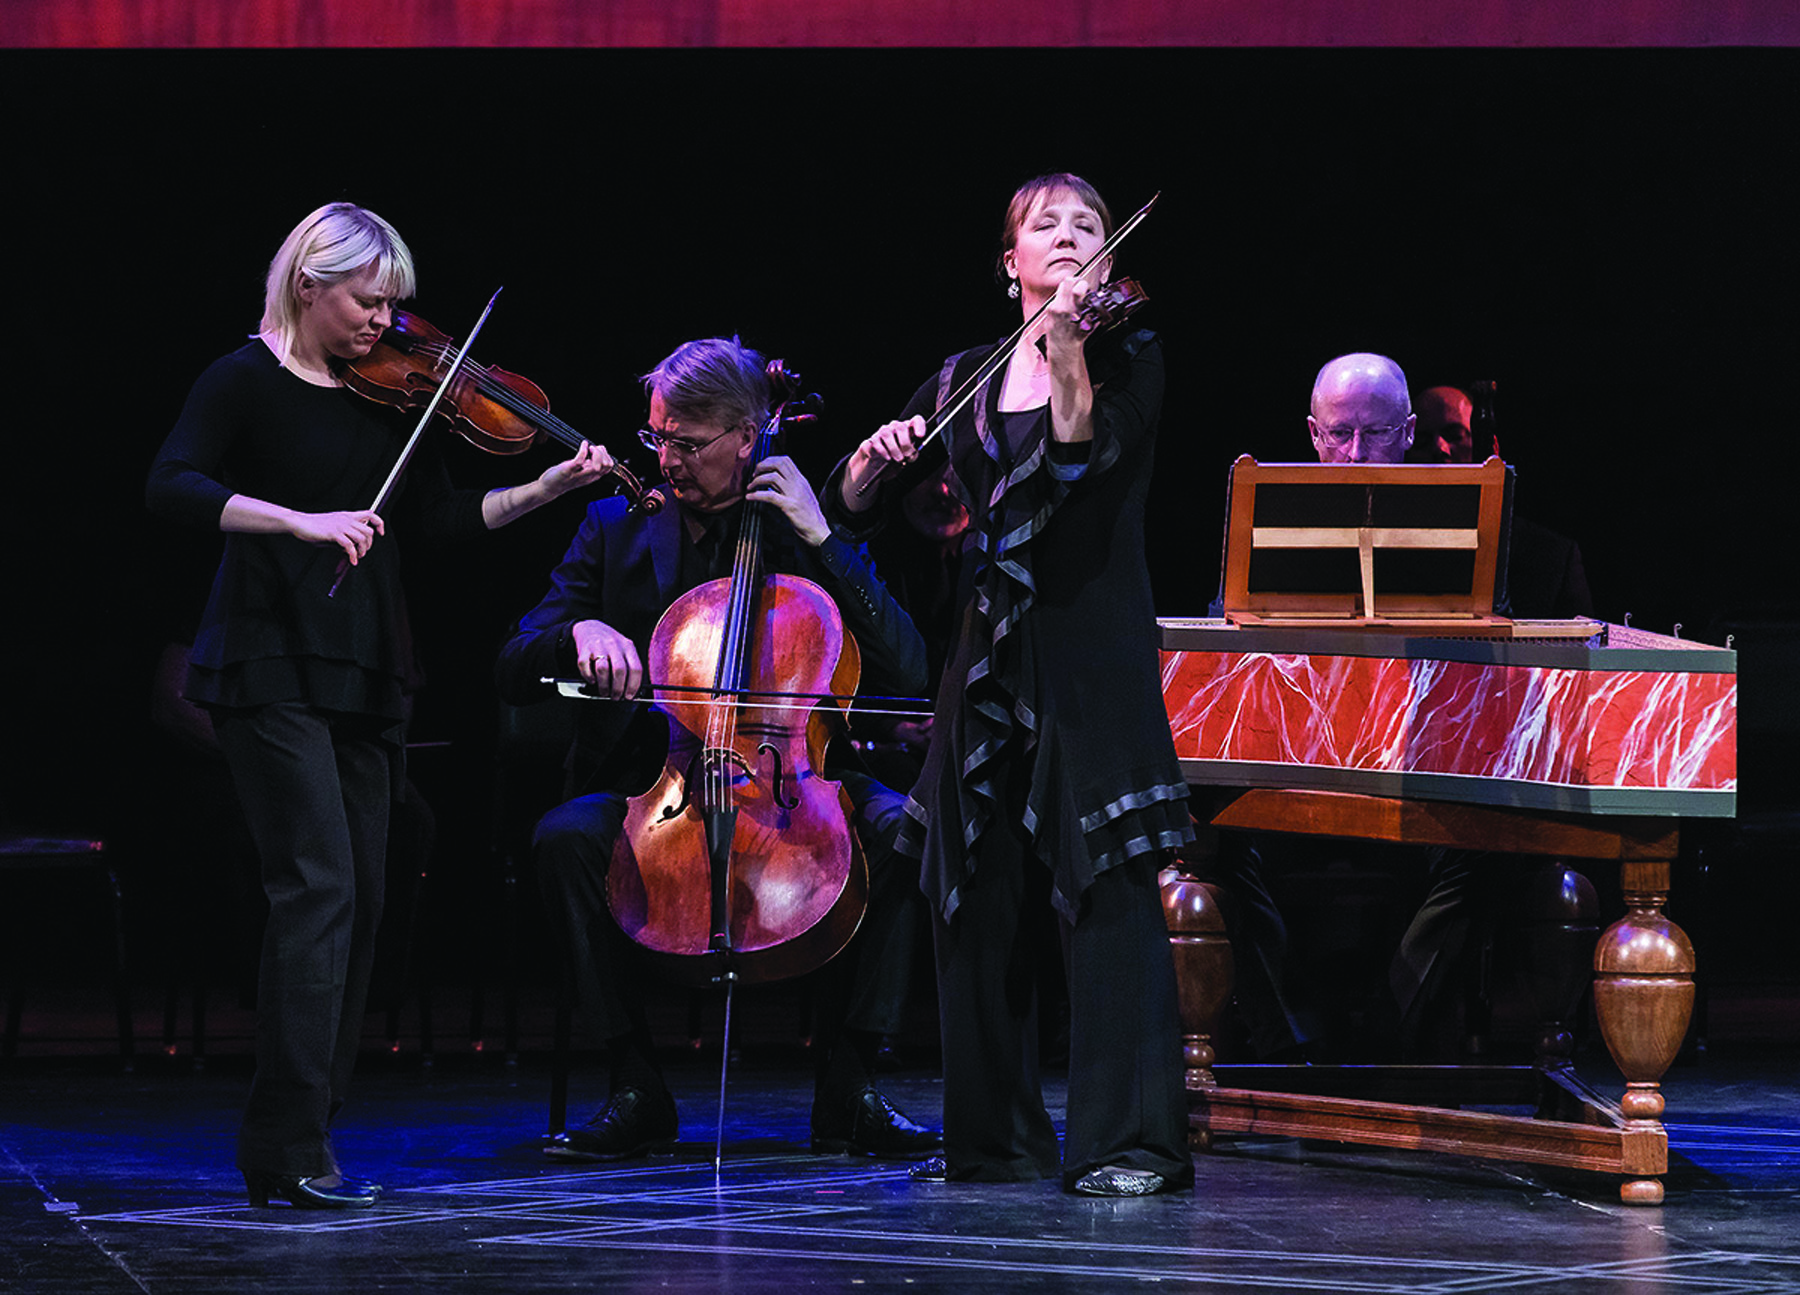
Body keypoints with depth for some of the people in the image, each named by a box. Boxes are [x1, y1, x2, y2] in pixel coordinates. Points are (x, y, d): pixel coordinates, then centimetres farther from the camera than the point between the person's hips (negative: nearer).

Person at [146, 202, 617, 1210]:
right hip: (271, 664, -7)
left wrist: (552, 486, -5)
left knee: (360, 901, 7)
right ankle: (290, 1150, -16)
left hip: (362, 673, 7)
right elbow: (172, 488, -18)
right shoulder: (248, 382, -5)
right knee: (319, 885, -16)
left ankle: (295, 1143, 14)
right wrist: (302, 521, -27)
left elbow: (443, 516, 9)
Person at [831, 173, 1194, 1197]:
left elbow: (1089, 455, -19)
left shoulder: (1129, 360, 2)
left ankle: (1131, 1140, -11)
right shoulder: (968, 380, 13)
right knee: (979, 899, 4)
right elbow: (854, 505, 12)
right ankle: (997, 1137, 14)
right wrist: (877, 453, -8)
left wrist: (1066, 349, -29)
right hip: (990, 665, 5)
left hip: (1093, 660, -5)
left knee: (1110, 891, -11)